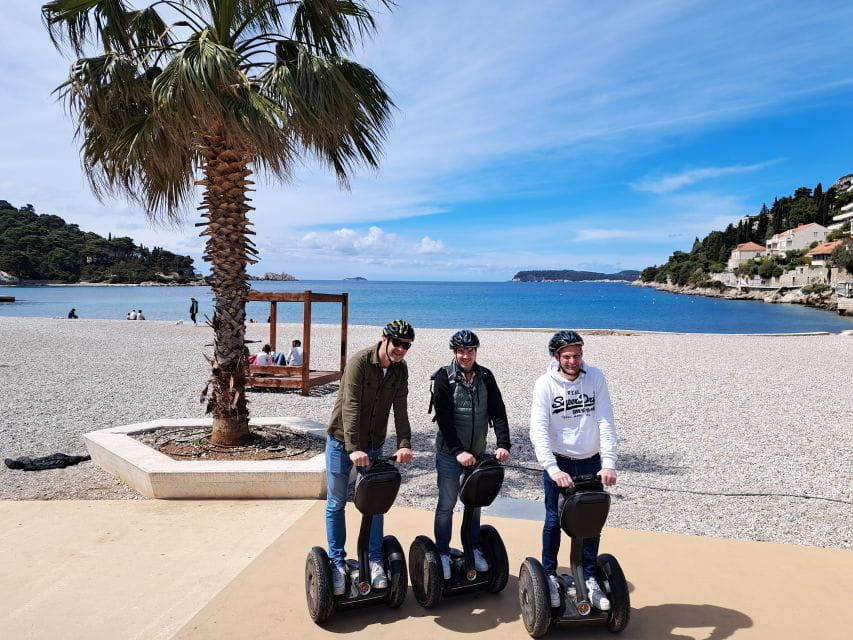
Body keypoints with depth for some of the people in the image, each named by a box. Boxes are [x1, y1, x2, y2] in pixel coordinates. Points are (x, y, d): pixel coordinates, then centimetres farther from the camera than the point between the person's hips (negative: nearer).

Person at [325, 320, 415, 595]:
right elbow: (350, 407, -28)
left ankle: (374, 558, 22)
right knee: (336, 503, 5)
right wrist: (353, 448, -35)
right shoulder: (359, 362, -21)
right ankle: (337, 561, 19)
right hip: (341, 442, -4)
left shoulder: (400, 370, -3)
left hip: (373, 446, 5)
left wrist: (404, 444, -23)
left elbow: (400, 409, -9)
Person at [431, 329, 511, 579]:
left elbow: (498, 412, -4)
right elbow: (444, 418, -17)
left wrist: (503, 444, -17)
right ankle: (443, 554, 20)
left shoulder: (485, 377, 0)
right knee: (446, 505, 6)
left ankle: (473, 549, 31)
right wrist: (458, 451, -24)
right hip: (449, 453, -4)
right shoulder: (444, 378, -11)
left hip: (477, 452, 4)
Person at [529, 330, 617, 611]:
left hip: (591, 463, 2)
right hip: (558, 463, -2)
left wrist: (609, 463, -19)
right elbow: (538, 430, -19)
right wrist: (553, 469, -29)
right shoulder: (545, 383, -12)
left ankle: (590, 578, 24)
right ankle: (549, 576, 24)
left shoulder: (595, 378, -7)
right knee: (554, 521, 7)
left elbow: (606, 423, -10)